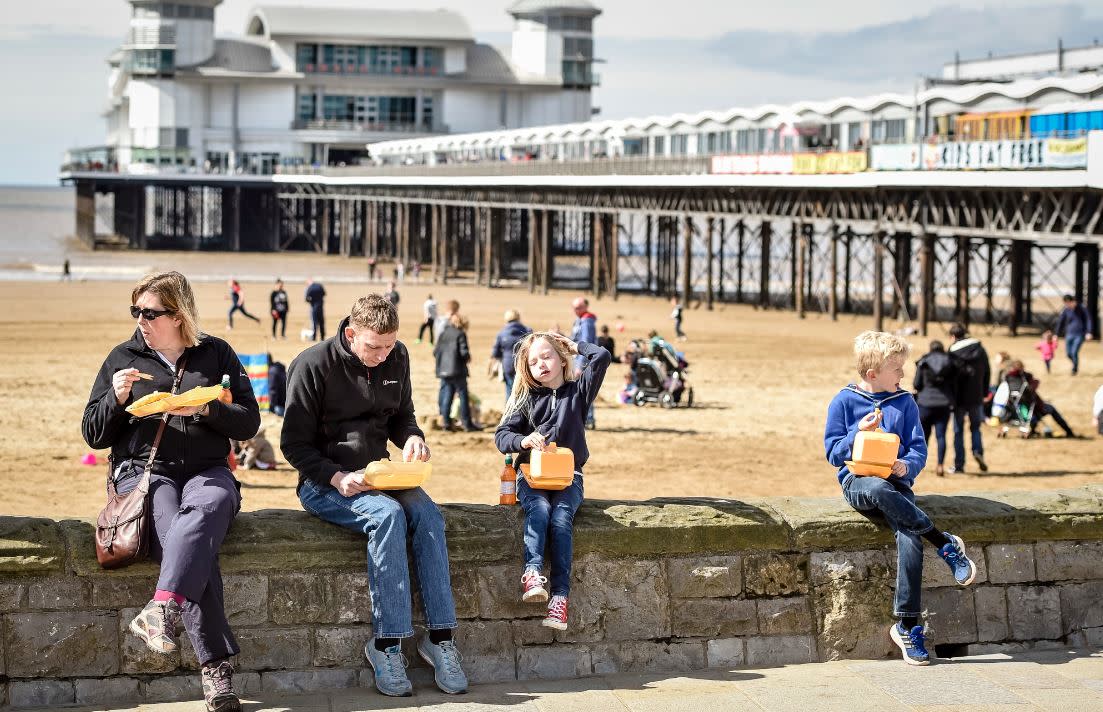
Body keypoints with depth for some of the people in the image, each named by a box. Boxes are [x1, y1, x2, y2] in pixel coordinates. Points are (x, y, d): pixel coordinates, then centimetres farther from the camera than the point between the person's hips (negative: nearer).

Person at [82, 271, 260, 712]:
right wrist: (116, 399, -5)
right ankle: (216, 666, -40)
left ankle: (163, 609, -57)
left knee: (204, 510, -40)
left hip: (207, 472, 1)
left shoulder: (215, 354, 12)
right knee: (191, 544, -33)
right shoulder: (123, 358, 13)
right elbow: (94, 435, 14)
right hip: (143, 472, -1)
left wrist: (205, 409, -11)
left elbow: (249, 422, 7)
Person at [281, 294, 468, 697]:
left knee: (428, 516, -25)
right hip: (323, 481, -5)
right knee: (387, 515, -34)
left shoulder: (396, 358, 4)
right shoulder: (313, 365, -12)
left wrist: (412, 438, -5)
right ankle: (387, 642, -30)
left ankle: (440, 637, -22)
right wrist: (337, 478, -23)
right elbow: (294, 445, -8)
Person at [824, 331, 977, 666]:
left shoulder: (904, 403, 11)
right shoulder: (844, 402, 4)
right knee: (879, 490, -41)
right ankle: (945, 544, -27)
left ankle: (907, 626, -23)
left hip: (896, 482, 2)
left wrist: (907, 465, -15)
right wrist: (860, 432, -15)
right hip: (857, 481, -2)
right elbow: (833, 453, 2)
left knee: (909, 538, -27)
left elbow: (919, 449, 8)